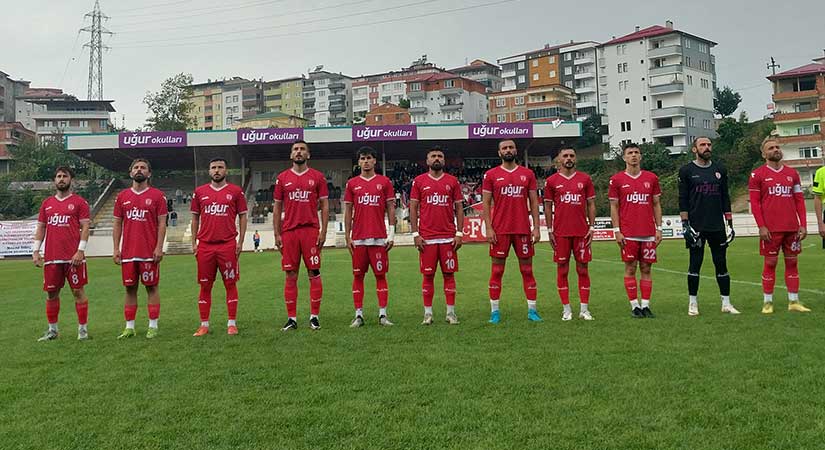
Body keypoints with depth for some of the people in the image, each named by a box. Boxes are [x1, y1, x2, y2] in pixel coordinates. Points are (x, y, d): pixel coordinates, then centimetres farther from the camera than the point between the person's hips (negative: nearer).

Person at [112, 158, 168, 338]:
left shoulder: (157, 196, 1)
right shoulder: (122, 196, 11)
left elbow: (161, 223, -3)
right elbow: (117, 224, 11)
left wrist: (159, 247, -11)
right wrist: (116, 248, 4)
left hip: (149, 252, -3)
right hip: (128, 252, 3)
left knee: (151, 287, 2)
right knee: (130, 288, 8)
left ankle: (153, 326, 8)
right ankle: (129, 327, 15)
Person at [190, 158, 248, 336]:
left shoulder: (236, 191, 4)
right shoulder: (200, 192, 10)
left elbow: (242, 216, 5)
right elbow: (195, 218, 13)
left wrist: (240, 242, -2)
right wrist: (193, 243, 8)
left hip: (228, 246, -2)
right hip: (205, 246, 2)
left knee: (230, 284, 2)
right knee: (205, 286, 6)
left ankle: (232, 323, 9)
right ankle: (204, 325, 14)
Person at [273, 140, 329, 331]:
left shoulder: (318, 177, 6)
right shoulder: (282, 178, 10)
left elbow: (324, 206, 4)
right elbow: (277, 208, 11)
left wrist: (323, 231, -4)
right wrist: (277, 234, 3)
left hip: (311, 231, -1)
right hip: (289, 232, 2)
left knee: (314, 274, -1)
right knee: (291, 275, 4)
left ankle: (314, 316, 7)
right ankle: (292, 318, 10)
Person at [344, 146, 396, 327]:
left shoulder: (384, 182, 6)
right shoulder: (352, 183, 9)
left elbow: (390, 208, 6)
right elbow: (348, 211, 9)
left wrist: (391, 233, -1)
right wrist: (348, 237, 3)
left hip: (379, 237, -1)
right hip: (358, 238, 1)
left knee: (381, 275, 1)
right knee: (358, 275, 4)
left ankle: (383, 314, 6)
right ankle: (358, 315, 10)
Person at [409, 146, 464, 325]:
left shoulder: (452, 181, 8)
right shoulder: (419, 181, 5)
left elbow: (459, 208, 8)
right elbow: (413, 208, 4)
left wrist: (459, 233, -1)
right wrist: (415, 234, -4)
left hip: (449, 238, 1)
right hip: (427, 238, -1)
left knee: (449, 274, 4)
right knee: (428, 275, 3)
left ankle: (451, 312, 11)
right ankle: (428, 313, 11)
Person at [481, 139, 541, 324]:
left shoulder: (528, 174, 9)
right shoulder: (491, 175, 4)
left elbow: (534, 202, 8)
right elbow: (486, 203, 2)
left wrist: (536, 227, 0)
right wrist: (488, 228, -7)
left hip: (523, 229, 2)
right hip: (500, 231, -1)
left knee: (527, 270, 5)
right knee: (497, 270, 2)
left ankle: (532, 310, 12)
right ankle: (494, 311, 10)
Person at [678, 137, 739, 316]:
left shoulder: (720, 170, 12)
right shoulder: (686, 171, 1)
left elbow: (725, 199, 13)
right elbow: (682, 200, -2)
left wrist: (730, 224, 8)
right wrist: (685, 224, -9)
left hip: (717, 226, 4)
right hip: (696, 226, -3)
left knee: (721, 264, 6)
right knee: (695, 264, 1)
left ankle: (726, 303, 13)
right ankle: (693, 303, 10)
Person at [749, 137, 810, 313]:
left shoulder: (792, 173, 12)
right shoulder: (757, 175, 0)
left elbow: (799, 200, 11)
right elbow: (754, 203, -4)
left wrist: (803, 225, 3)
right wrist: (761, 227, -11)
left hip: (792, 228, 4)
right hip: (771, 229, -4)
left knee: (792, 262, 7)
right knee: (770, 263, 0)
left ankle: (794, 301, 14)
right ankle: (767, 302, 8)